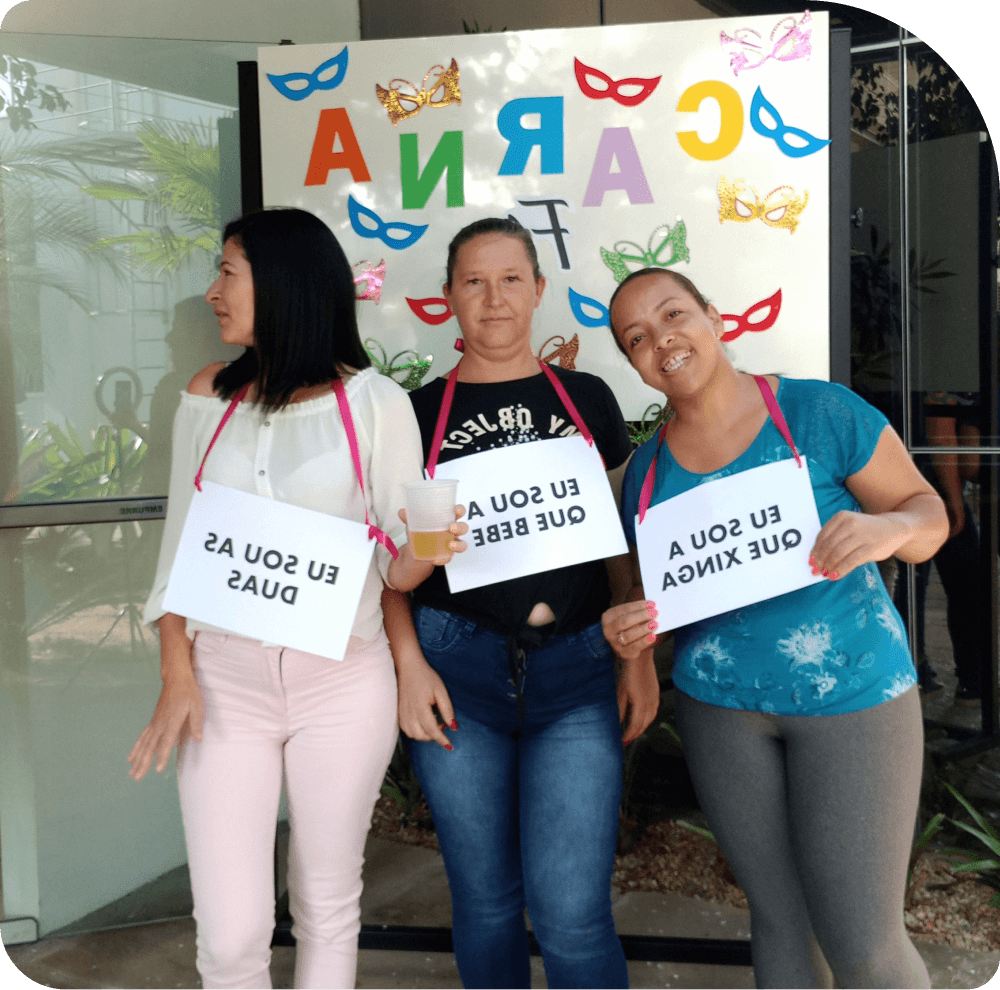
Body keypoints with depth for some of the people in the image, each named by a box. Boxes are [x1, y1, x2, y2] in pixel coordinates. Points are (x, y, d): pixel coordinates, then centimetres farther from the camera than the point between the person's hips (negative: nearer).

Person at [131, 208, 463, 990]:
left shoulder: (375, 402, -3)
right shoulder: (208, 398, 6)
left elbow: (396, 566, -1)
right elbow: (180, 547, 7)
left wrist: (426, 550, -24)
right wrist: (177, 674, -3)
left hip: (343, 683, -1)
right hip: (227, 679, 2)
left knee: (329, 910, 12)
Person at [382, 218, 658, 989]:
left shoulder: (587, 400, 9)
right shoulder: (419, 413, 6)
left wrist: (640, 655, 3)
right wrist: (409, 664, -6)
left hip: (576, 669, 0)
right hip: (459, 670, 0)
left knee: (571, 911, -5)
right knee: (485, 897, 12)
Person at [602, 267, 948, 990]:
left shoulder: (819, 412, -10)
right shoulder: (647, 469, 4)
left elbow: (928, 513, -5)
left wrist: (891, 527, -27)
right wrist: (630, 630, -9)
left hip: (850, 693, -3)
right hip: (720, 705, 4)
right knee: (779, 919, 14)